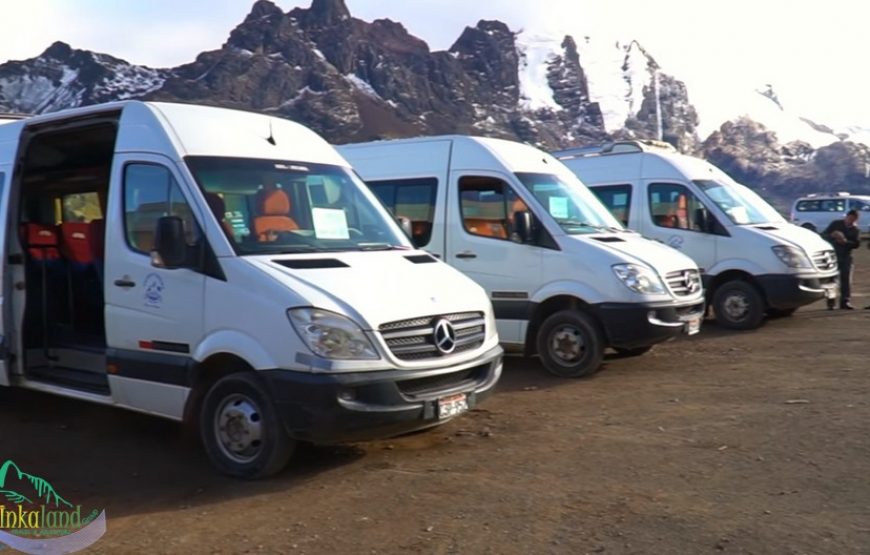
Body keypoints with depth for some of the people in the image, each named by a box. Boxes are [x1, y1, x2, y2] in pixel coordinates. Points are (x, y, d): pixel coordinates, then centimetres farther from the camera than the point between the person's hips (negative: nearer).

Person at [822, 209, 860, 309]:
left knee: (846, 278, -4)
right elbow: (823, 235, 1)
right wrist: (831, 235, -21)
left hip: (846, 256, 2)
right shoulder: (835, 224, 3)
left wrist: (845, 242, -18)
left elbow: (856, 244, 0)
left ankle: (845, 301, -1)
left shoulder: (854, 229, 8)